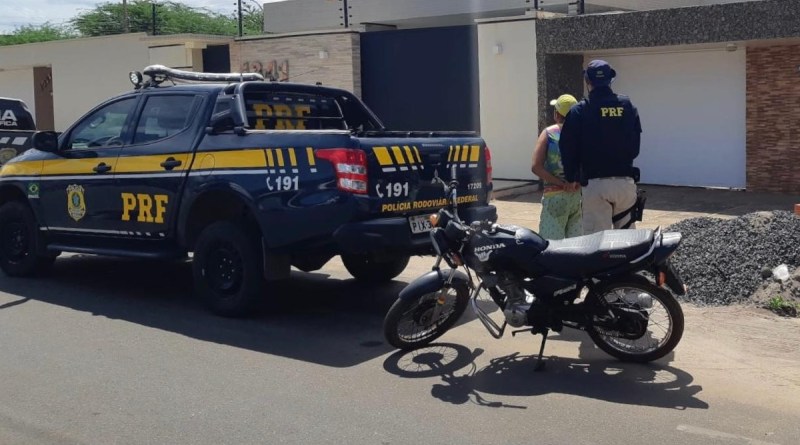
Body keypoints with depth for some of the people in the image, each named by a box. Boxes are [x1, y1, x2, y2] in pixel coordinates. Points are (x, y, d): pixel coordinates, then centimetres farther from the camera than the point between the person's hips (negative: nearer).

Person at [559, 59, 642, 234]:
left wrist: (571, 177, 13)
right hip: (625, 181, 3)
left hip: (594, 184, -3)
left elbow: (568, 149, -2)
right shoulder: (628, 106, 6)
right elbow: (635, 147, 11)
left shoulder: (579, 111, -5)